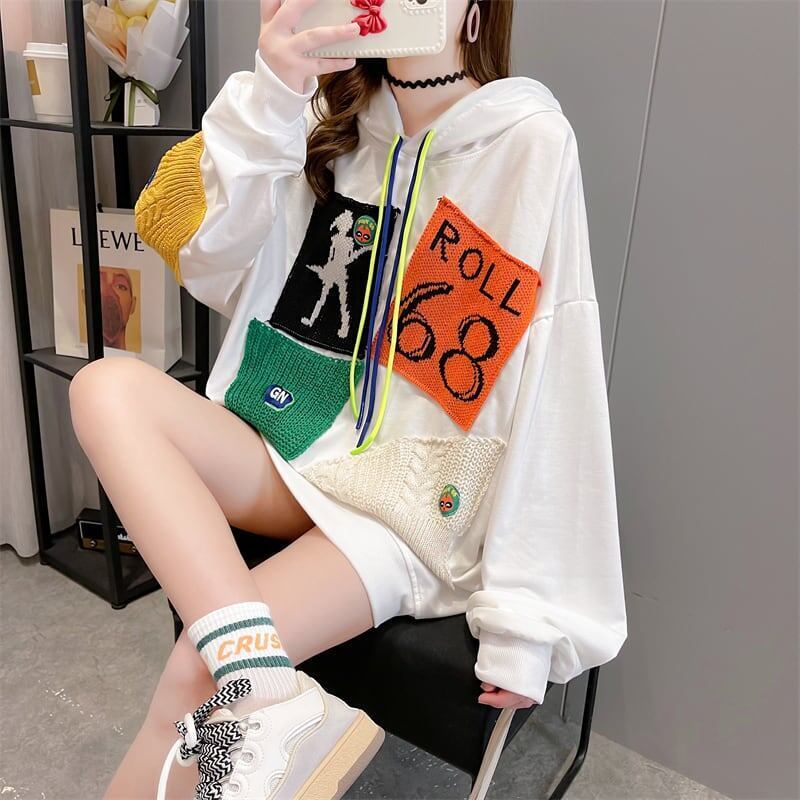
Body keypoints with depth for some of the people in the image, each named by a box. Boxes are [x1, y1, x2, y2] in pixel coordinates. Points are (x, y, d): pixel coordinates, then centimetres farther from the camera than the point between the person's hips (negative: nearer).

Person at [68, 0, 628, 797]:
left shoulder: (529, 140, -8)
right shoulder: (328, 125, 9)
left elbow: (555, 388, -13)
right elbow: (207, 262, -3)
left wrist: (526, 619, -14)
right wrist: (266, 101, -20)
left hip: (413, 501, -5)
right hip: (294, 458, 6)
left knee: (195, 673, -22)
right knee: (105, 385, -19)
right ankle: (270, 706, -26)